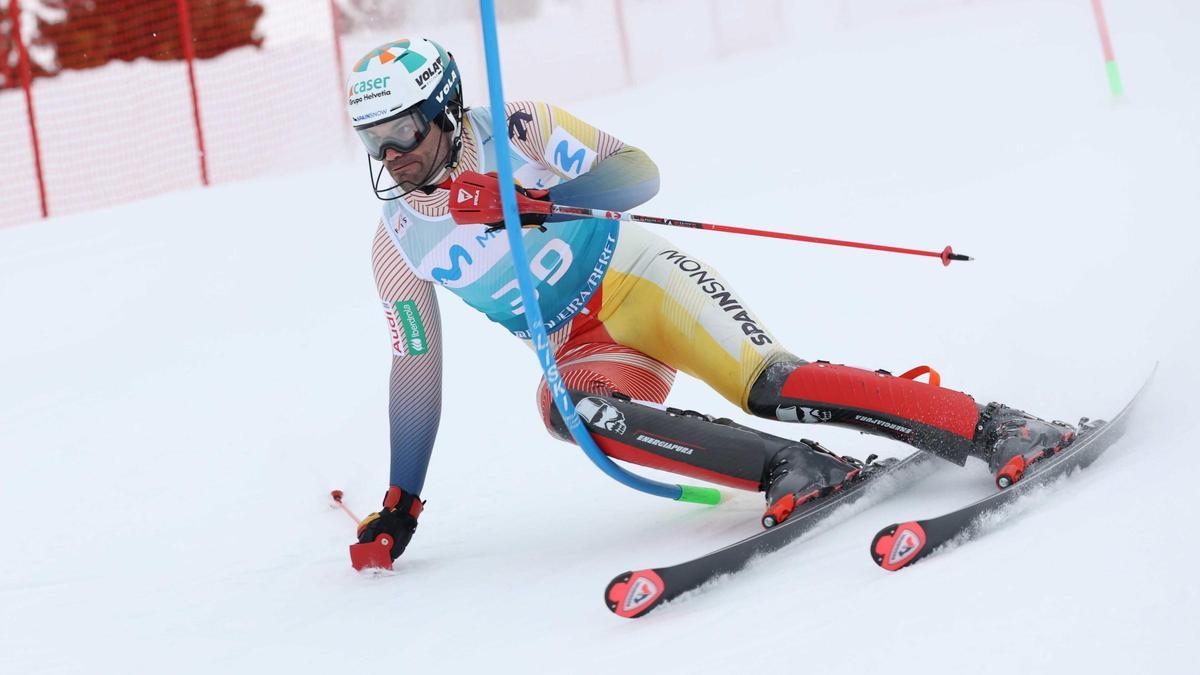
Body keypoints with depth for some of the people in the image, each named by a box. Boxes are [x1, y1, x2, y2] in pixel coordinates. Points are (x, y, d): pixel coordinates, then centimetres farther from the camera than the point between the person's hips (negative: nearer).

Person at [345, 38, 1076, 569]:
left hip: (633, 279, -3)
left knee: (765, 383, -27)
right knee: (572, 410, -32)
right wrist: (401, 502, 7)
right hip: (579, 348, 3)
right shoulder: (398, 243, 1)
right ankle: (790, 469, -33)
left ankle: (990, 428, -28)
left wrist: (547, 198, -29)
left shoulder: (516, 131, -9)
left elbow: (639, 174, -10)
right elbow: (416, 369, 8)